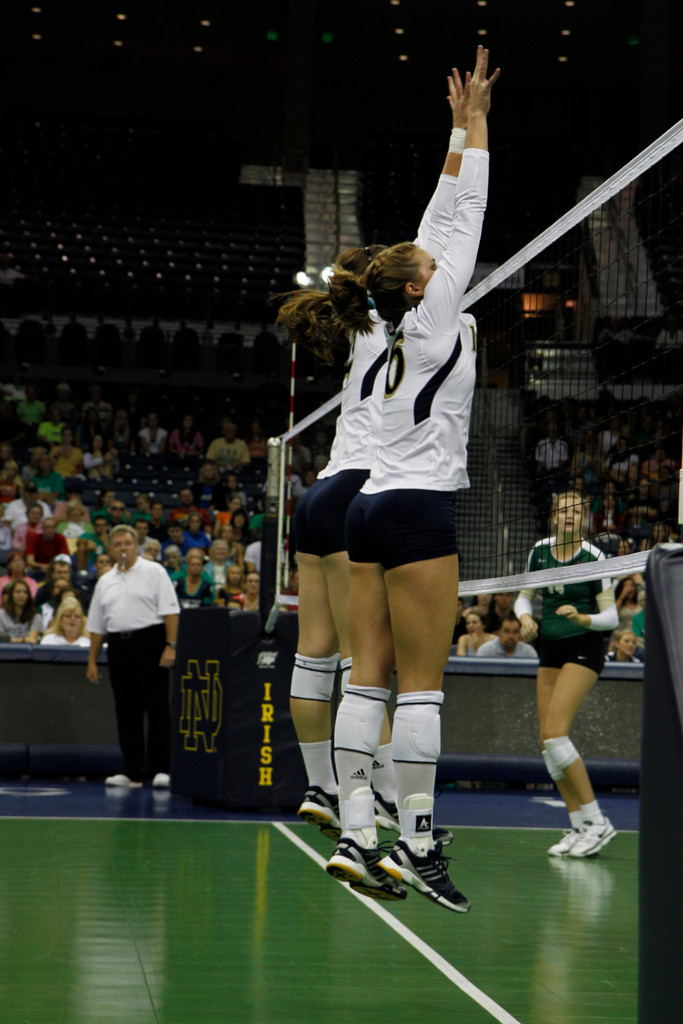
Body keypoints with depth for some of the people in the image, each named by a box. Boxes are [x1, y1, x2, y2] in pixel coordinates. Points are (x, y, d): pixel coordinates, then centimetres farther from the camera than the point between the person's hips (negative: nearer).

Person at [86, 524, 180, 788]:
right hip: (118, 645, 5)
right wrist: (92, 661, 14)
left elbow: (170, 610, -5)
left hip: (150, 641, -5)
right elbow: (97, 625, 19)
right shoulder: (105, 582, 17)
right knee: (126, 710, 5)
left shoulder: (154, 572, 2)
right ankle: (131, 771, 10)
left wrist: (170, 646, -14)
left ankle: (160, 768, -4)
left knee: (157, 707, -6)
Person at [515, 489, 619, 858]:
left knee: (554, 733, -19)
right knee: (547, 741, -1)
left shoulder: (593, 557, -11)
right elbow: (524, 595, 15)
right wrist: (526, 618, -6)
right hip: (550, 650, 6)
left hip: (583, 649, -6)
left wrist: (583, 618, -27)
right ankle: (579, 827, 4)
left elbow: (611, 616, -9)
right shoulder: (540, 551, 4)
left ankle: (597, 822, -14)